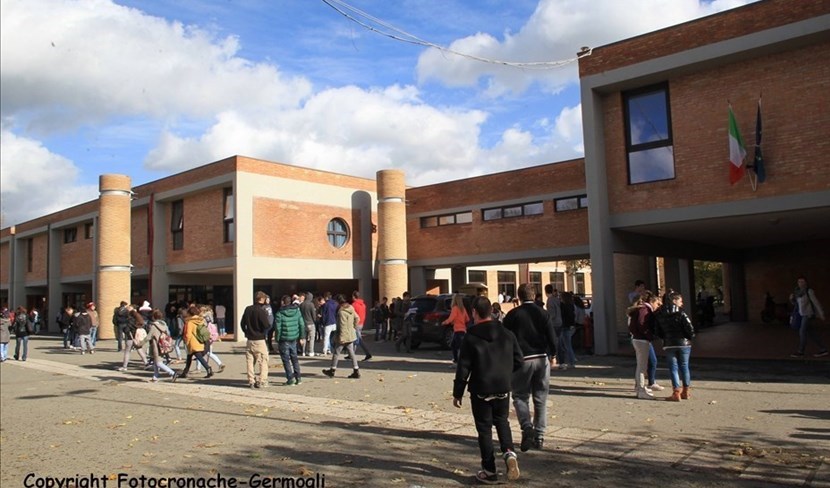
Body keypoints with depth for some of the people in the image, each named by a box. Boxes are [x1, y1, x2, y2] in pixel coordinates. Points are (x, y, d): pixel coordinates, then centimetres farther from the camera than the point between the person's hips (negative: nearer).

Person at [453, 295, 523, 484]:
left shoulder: (471, 338, -12)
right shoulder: (507, 334, 0)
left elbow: (463, 368, -11)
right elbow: (519, 361, 4)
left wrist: (457, 392, -2)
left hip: (481, 390, -4)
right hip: (503, 388, 4)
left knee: (484, 428, 7)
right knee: (502, 421, 22)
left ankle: (489, 471, 10)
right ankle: (509, 452, -1)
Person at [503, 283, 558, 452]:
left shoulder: (512, 315, -3)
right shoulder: (543, 313, 2)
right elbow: (552, 338, 0)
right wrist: (553, 355, 14)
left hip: (522, 360, -2)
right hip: (542, 359, 2)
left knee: (520, 396, 8)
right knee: (540, 398, 11)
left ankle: (527, 428, -13)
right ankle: (539, 436, 13)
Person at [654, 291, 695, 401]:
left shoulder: (659, 315, 2)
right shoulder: (680, 313, -9)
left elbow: (657, 331, 3)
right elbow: (689, 328, -15)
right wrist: (690, 337, 4)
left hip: (669, 345, 2)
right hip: (683, 343, -2)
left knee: (673, 368, 5)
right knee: (684, 367, 12)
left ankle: (676, 393, -2)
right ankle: (686, 391, 20)